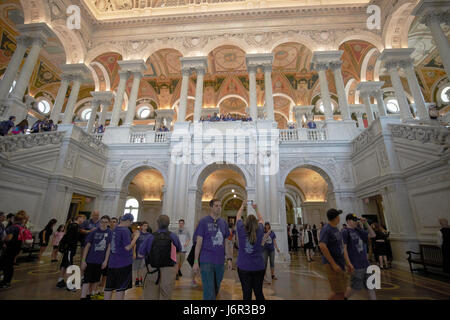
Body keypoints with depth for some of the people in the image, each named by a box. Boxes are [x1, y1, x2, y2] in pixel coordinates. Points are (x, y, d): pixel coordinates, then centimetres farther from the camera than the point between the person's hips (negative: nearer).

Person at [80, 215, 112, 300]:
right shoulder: (94, 232, -7)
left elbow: (109, 247, -2)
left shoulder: (110, 233, -3)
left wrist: (106, 260, -4)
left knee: (95, 281, 14)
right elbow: (87, 246, -4)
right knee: (86, 281, -3)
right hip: (90, 260, -2)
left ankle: (88, 296, 33)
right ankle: (83, 297, 7)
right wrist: (83, 260, -6)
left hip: (100, 261, 3)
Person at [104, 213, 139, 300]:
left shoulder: (115, 229, 7)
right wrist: (136, 237, -12)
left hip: (112, 262, 8)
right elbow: (128, 247, -22)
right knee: (121, 288, 5)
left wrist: (132, 236, 10)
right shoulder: (125, 230, -19)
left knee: (109, 286, 16)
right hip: (124, 263, -7)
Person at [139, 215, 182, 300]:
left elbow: (140, 254, 3)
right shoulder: (173, 236, -7)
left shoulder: (151, 237, -7)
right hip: (169, 270, 0)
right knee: (166, 296, 11)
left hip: (153, 271, 1)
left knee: (150, 296, 13)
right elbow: (179, 249, 11)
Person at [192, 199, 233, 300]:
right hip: (206, 261, -5)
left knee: (216, 290, 18)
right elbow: (199, 242, -5)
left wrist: (229, 259, 6)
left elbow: (226, 243, 12)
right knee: (209, 292, -3)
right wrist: (196, 261, -7)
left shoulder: (224, 223, 7)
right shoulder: (204, 222, -6)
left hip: (220, 262, 5)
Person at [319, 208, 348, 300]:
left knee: (342, 290, 16)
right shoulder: (326, 229, -20)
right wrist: (333, 264, -27)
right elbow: (322, 246, -30)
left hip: (340, 262, 9)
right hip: (332, 263, -9)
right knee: (338, 292, -5)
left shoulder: (335, 228, 9)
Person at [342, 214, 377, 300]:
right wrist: (349, 264, -20)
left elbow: (372, 235, 15)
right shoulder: (345, 232, -12)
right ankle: (344, 298, 25)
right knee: (354, 286, 4)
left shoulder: (358, 230, 9)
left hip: (365, 262, 7)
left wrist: (366, 223, 3)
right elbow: (344, 248, -16)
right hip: (356, 265, -7)